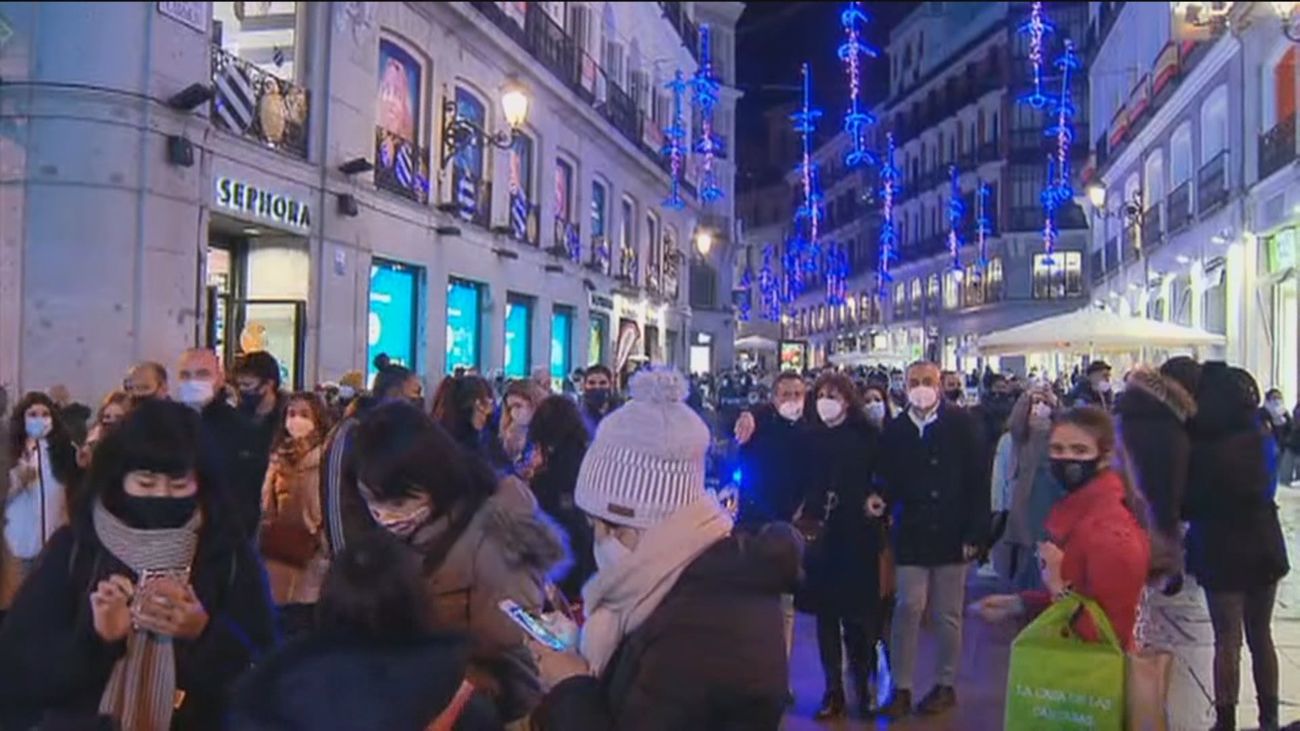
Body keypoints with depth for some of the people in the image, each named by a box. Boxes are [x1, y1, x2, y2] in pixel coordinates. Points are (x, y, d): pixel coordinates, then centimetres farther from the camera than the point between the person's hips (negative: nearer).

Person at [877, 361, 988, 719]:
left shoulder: (962, 423, -4)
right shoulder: (895, 430, 3)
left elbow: (978, 480, -6)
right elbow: (889, 481, 6)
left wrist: (975, 532, -10)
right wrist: (881, 502, -16)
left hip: (951, 533, -1)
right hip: (912, 534, 1)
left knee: (947, 614, 10)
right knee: (908, 608, -4)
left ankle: (945, 685, 25)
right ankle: (902, 688, 5)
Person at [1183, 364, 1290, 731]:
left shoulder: (1203, 450, -19)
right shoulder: (1257, 438, -3)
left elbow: (1187, 505, -11)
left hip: (1224, 550, -5)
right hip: (1265, 545, 6)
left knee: (1228, 641, 2)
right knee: (1261, 636, 16)